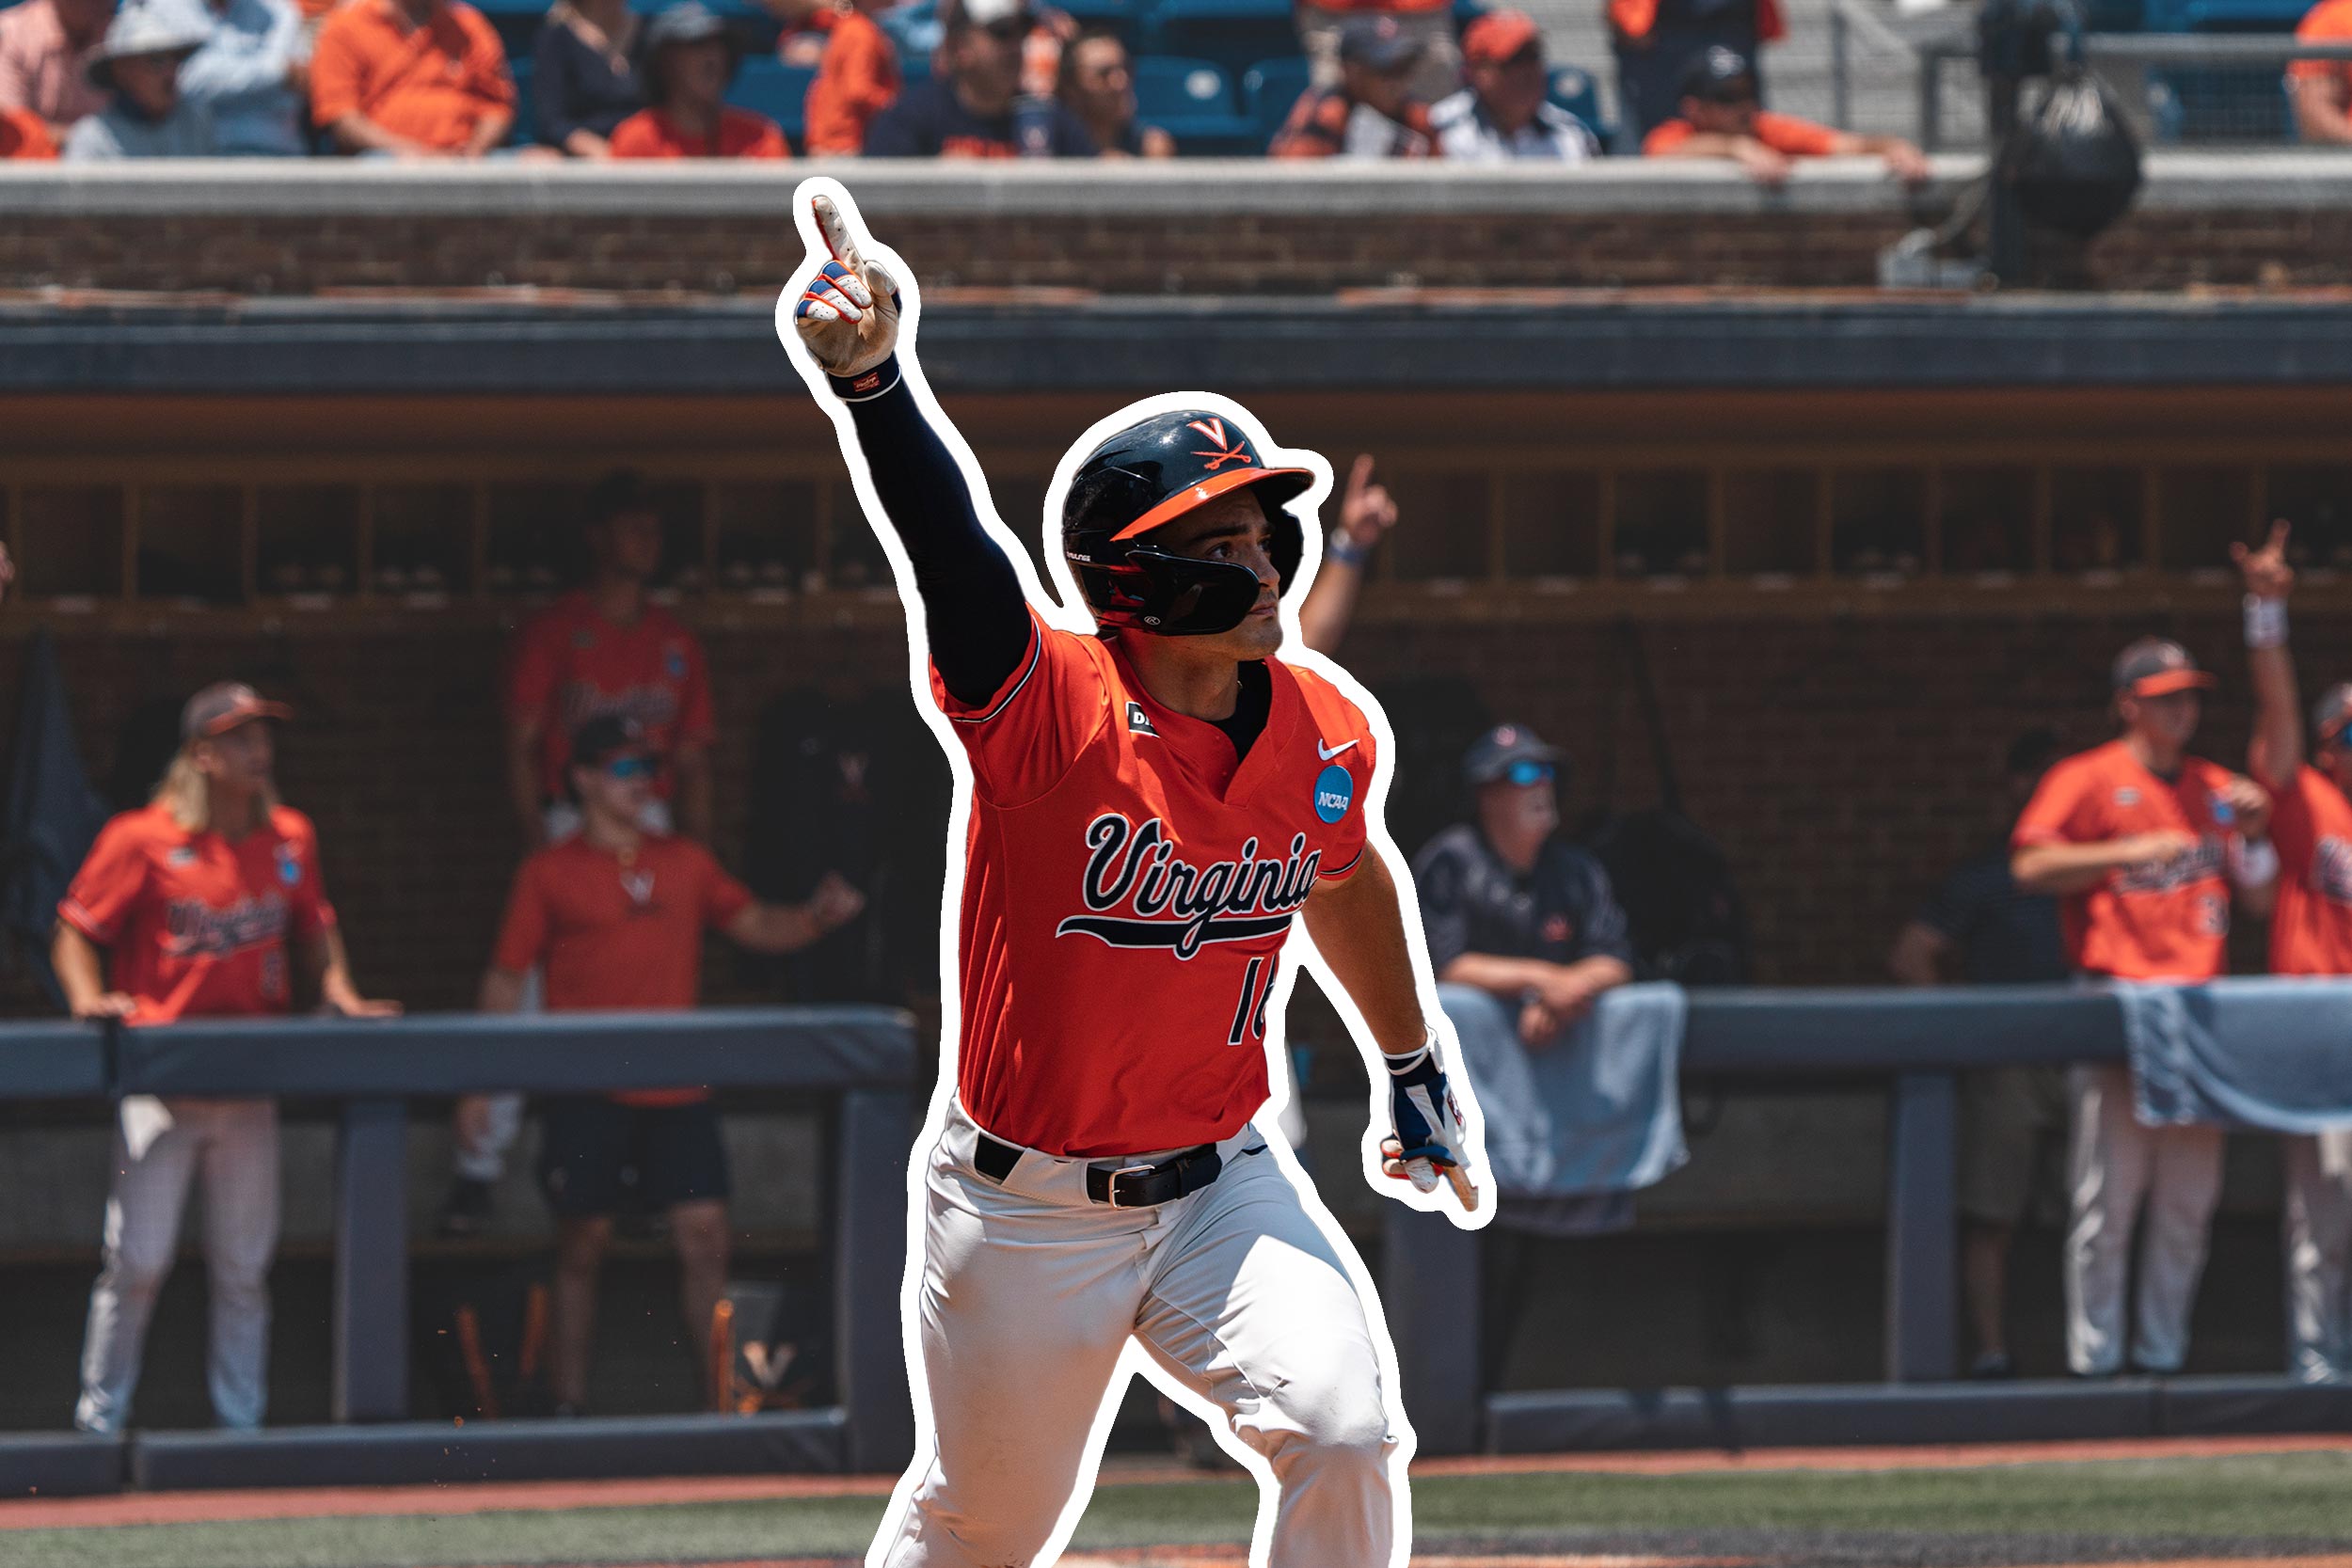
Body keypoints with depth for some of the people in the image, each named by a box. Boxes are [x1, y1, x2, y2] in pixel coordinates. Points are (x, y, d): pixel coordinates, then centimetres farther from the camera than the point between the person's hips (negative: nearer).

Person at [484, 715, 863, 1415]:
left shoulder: (685, 864, 14)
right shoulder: (549, 874, 4)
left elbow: (755, 925, 15)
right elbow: (506, 980, 3)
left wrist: (816, 917, -6)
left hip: (677, 1092, 3)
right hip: (587, 1091, -3)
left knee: (705, 1238, -4)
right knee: (582, 1246, 1)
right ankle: (567, 1404, 9)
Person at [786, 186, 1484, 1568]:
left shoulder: (1327, 739, -4)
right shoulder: (1044, 707, -19)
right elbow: (945, 540, -37)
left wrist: (1415, 1068, 32)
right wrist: (872, 375, -56)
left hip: (1221, 1190, 3)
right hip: (1020, 1214, -3)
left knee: (1344, 1434, -21)